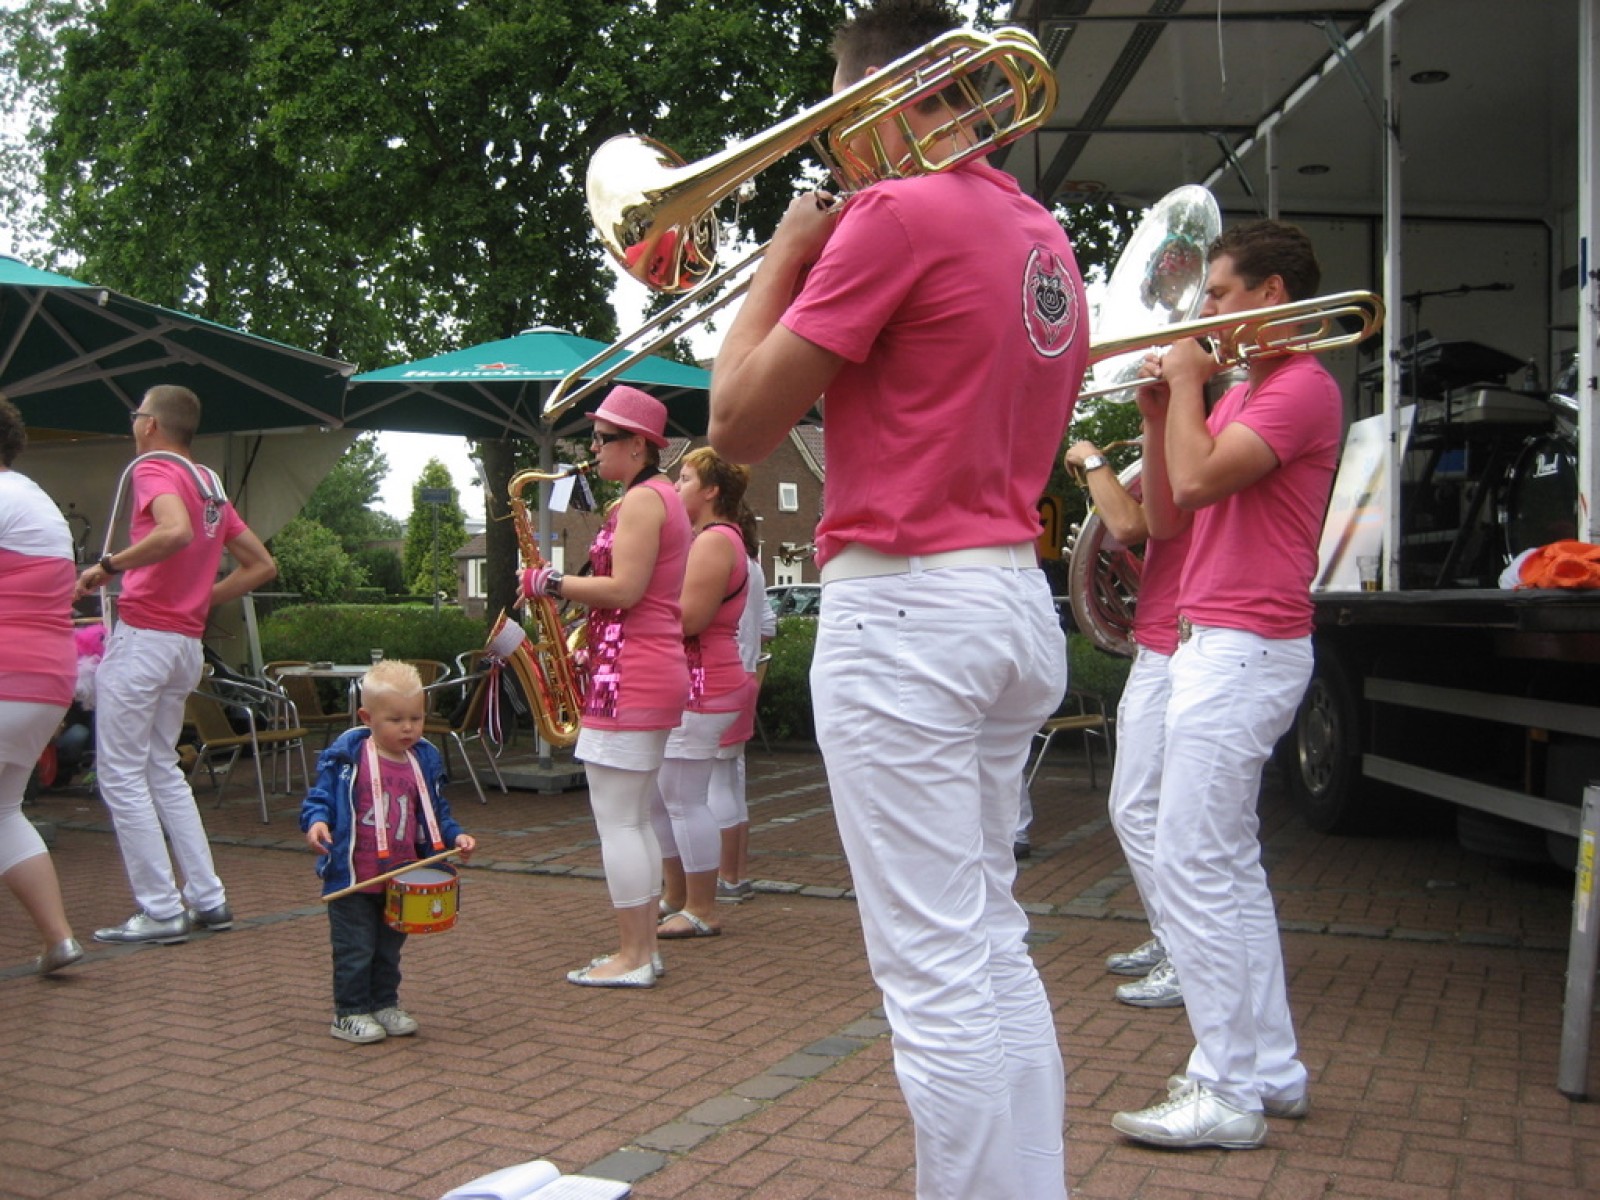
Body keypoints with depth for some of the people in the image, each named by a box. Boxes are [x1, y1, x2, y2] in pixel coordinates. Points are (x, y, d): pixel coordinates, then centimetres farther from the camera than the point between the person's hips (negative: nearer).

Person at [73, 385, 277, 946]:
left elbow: (176, 531, -29)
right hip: (188, 643, 8)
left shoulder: (154, 469, -8)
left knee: (120, 775, -1)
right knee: (162, 769, 17)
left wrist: (107, 566, -19)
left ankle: (161, 912, -1)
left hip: (141, 639, -8)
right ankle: (208, 899, 16)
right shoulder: (212, 484, 16)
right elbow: (261, 566, 17)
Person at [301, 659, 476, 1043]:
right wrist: (316, 821, -27)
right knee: (355, 950, 4)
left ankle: (385, 1004, 33)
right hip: (352, 879, -4)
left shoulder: (425, 761, 3)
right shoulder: (346, 757, -11)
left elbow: (436, 812, 12)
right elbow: (320, 797, -7)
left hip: (403, 880, 5)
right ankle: (349, 1013, 19)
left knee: (390, 947, 18)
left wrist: (455, 836, -3)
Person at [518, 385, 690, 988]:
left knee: (616, 821, -5)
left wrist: (551, 583, -9)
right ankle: (644, 948, 19)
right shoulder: (664, 497, 19)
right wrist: (587, 643, 17)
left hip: (629, 676, -11)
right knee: (635, 819, 14)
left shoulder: (641, 499, -12)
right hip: (656, 668, 11)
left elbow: (624, 589, -21)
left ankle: (631, 958, 0)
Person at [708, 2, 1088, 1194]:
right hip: (1017, 602, 9)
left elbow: (741, 425, -10)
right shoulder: (1045, 237, 15)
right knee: (994, 949, 17)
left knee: (934, 974, -3)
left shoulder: (896, 213, -11)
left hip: (903, 606, -9)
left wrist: (784, 254, 3)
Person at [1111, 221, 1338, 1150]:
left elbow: (1197, 481, -24)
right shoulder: (1243, 391, 19)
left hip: (1245, 650, -11)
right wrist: (1160, 414, 6)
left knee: (1193, 865, -10)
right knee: (1228, 866, 14)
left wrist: (1186, 386, -10)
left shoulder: (1302, 386, -11)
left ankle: (1227, 1093, -2)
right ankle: (1271, 1070, 23)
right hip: (1222, 645, 11)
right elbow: (1167, 504, 18)